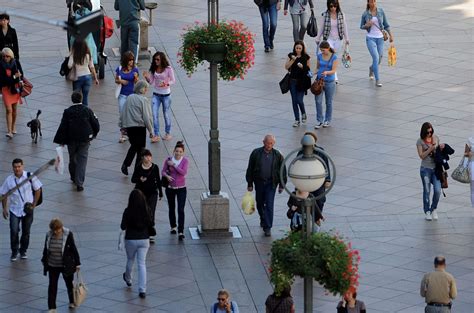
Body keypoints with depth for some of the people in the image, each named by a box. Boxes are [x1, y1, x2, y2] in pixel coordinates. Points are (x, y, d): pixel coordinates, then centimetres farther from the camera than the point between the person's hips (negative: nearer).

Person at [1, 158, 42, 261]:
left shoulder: (30, 177, -10)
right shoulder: (9, 180, -7)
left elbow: (37, 190, 0)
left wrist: (34, 204, -3)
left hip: (27, 209, 0)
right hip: (14, 209, 0)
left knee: (26, 231, 9)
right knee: (14, 231, -8)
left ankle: (23, 251, 27)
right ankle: (14, 252, 8)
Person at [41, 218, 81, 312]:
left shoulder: (68, 235, -16)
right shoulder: (49, 235, -6)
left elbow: (73, 249, -10)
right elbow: (46, 250, 7)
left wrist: (77, 263, -8)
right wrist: (44, 262, 13)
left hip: (66, 265, -2)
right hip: (53, 266, 2)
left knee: (69, 283, 16)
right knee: (52, 286, 2)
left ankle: (72, 302, 37)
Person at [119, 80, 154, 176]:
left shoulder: (129, 98, 4)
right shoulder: (143, 100, -12)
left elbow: (123, 113, 9)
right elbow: (147, 117, -12)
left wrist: (121, 125, 19)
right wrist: (151, 131, -4)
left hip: (128, 126, 5)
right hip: (139, 127, -5)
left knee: (134, 146, 24)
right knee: (140, 149, 7)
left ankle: (125, 164, 10)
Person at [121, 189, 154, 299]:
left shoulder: (128, 211, -16)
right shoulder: (146, 210, -10)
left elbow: (123, 227, -13)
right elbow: (151, 224, -3)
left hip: (131, 239, -1)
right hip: (144, 239, 1)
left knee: (130, 260, 24)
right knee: (142, 264, 5)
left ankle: (128, 279, 51)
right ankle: (142, 290, -3)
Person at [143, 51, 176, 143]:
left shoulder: (168, 69, -11)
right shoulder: (153, 69, -1)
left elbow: (173, 80, -8)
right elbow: (151, 82, 2)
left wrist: (166, 83, -27)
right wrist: (147, 77, -18)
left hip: (166, 94, -3)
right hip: (156, 94, 3)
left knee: (166, 114, 10)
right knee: (155, 114, -7)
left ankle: (168, 133, 28)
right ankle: (156, 135, -4)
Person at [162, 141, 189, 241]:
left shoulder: (185, 161, -8)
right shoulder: (168, 159, -4)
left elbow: (184, 172, -20)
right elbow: (163, 171, -2)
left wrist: (173, 165, -20)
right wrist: (167, 176, -24)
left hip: (181, 188, -2)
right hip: (170, 187, 2)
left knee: (181, 210, -11)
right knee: (171, 208, 16)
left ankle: (181, 232, -12)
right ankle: (173, 227, 37)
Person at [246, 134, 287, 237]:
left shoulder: (277, 155, -2)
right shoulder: (256, 153, -3)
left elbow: (283, 171, 6)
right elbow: (250, 169, 2)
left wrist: (281, 185, 4)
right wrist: (250, 184, 1)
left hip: (271, 183, -2)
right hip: (259, 183, 2)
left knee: (269, 205, -9)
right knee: (260, 204, 15)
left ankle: (267, 227, -7)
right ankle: (263, 220, 41)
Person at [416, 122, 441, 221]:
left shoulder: (436, 138, 5)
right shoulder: (420, 141, -7)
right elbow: (421, 156, -12)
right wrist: (430, 149, -23)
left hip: (436, 168, 3)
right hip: (426, 168, -3)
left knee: (437, 190, -6)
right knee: (427, 191, 4)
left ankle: (433, 209, 17)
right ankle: (427, 212, 19)